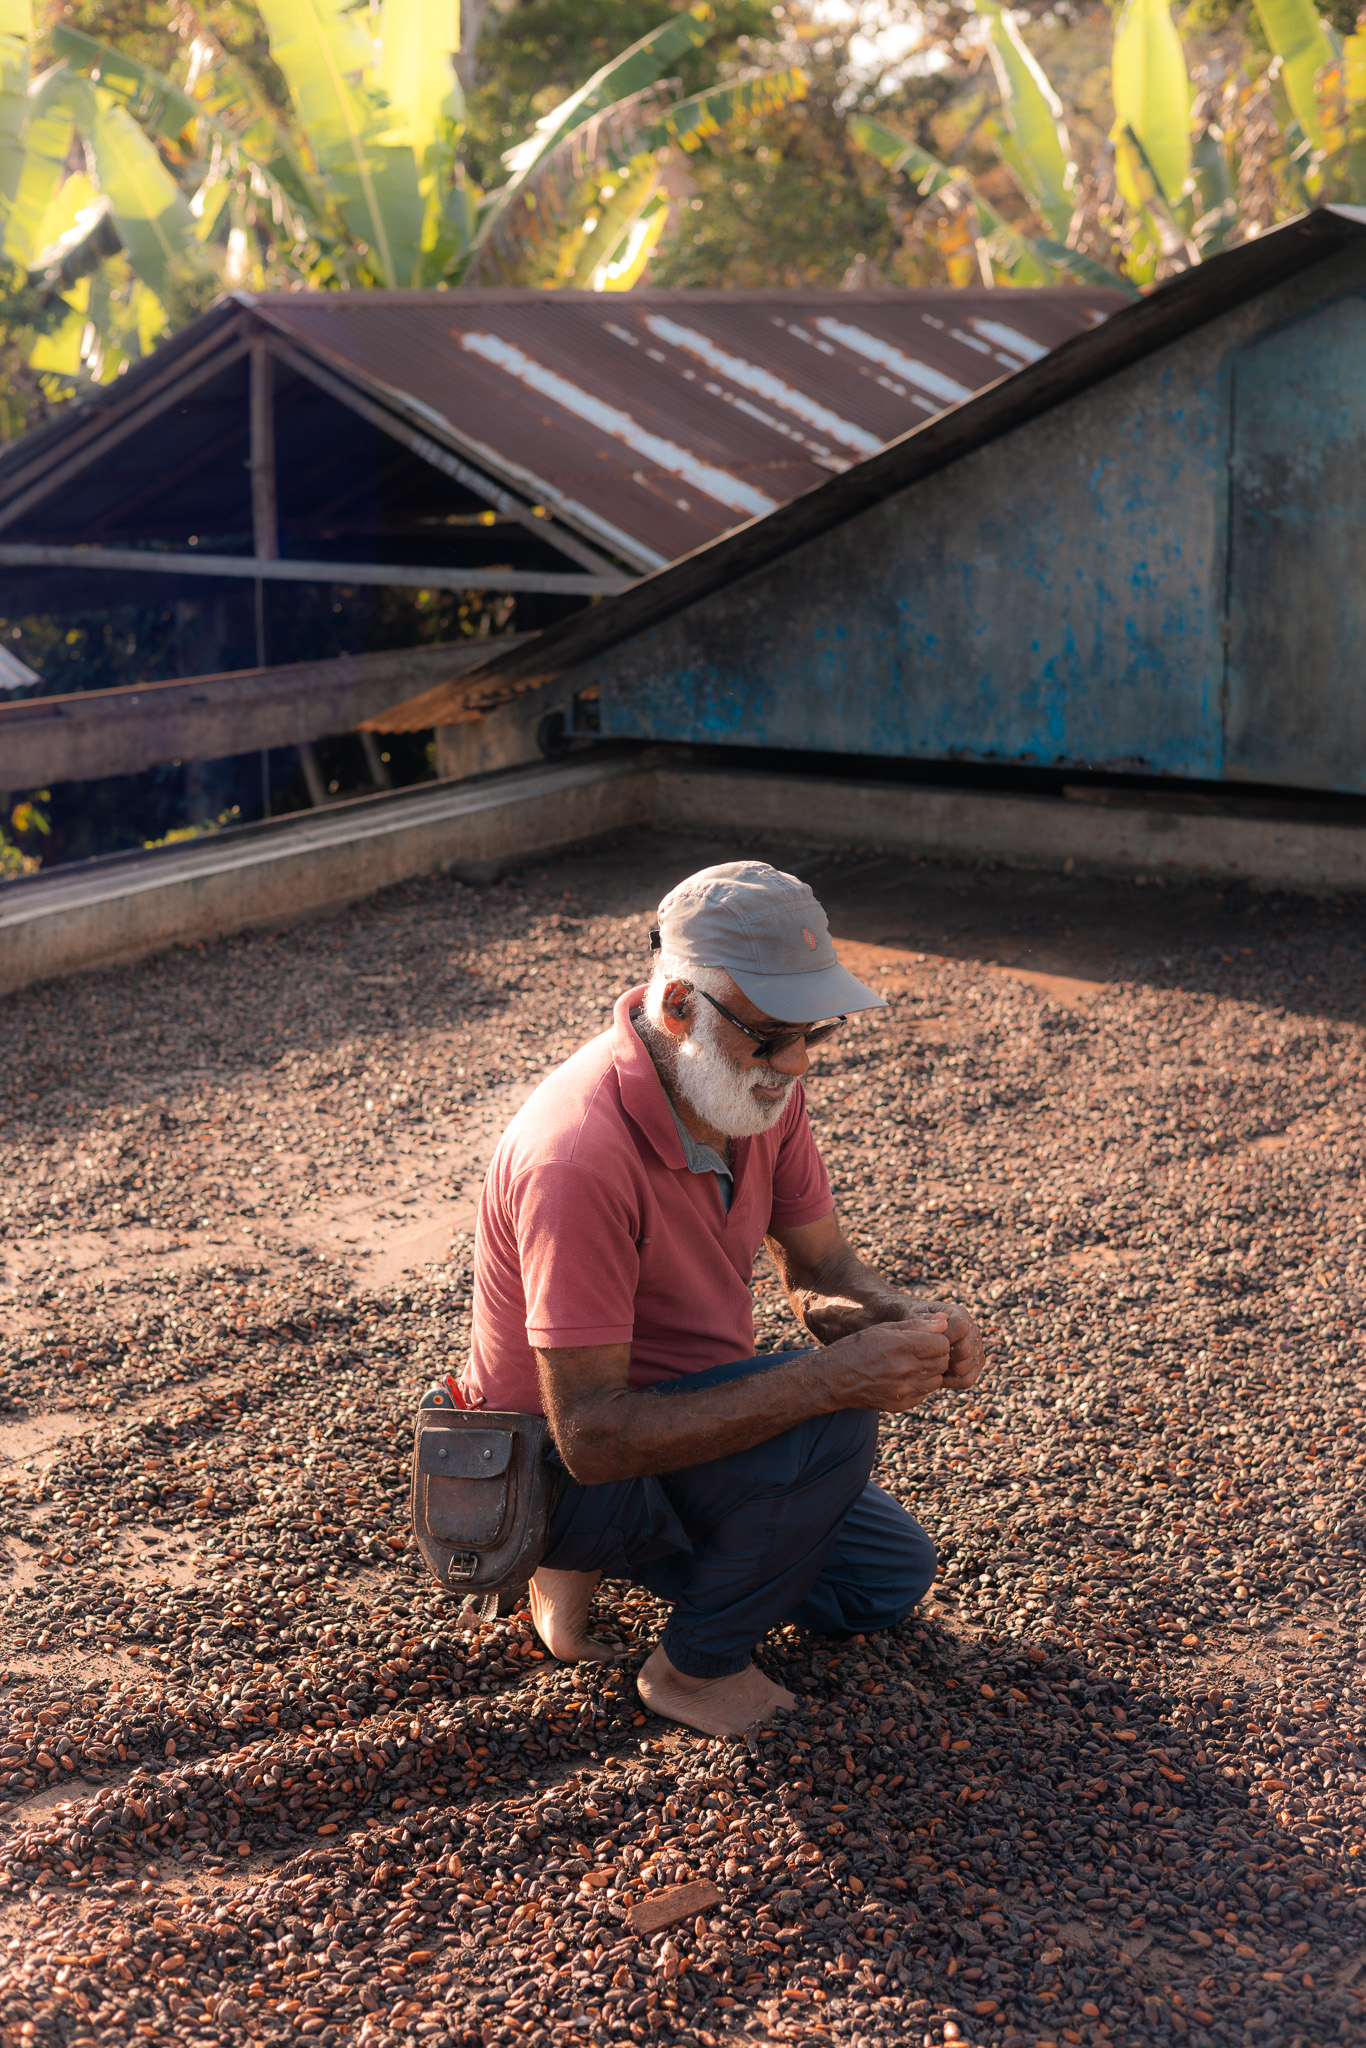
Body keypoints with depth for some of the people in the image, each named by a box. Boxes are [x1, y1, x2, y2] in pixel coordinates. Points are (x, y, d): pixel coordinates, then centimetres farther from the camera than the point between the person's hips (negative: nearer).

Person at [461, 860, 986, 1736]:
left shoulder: (761, 1084, -8)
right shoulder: (581, 1157, -35)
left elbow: (821, 1269, 2)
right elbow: (591, 1435, -35)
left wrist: (910, 1320, -22)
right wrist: (828, 1378, -40)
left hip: (680, 1418, 9)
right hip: (562, 1471, -8)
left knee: (893, 1578, 15)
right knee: (831, 1421, -28)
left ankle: (595, 1562, 16)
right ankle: (696, 1668, -6)